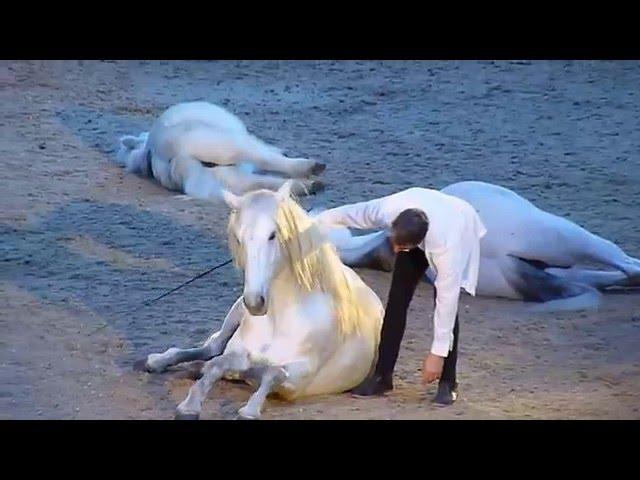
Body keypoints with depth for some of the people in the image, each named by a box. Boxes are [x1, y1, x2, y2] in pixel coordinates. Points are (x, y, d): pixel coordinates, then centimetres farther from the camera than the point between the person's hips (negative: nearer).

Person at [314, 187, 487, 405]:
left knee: (445, 302, -19)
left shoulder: (446, 244, -47)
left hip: (461, 227, -4)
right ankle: (382, 375, 2)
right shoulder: (386, 210, -39)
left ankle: (447, 382, -8)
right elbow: (348, 213, -17)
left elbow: (447, 299, -39)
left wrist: (437, 353, -35)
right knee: (397, 297, -5)